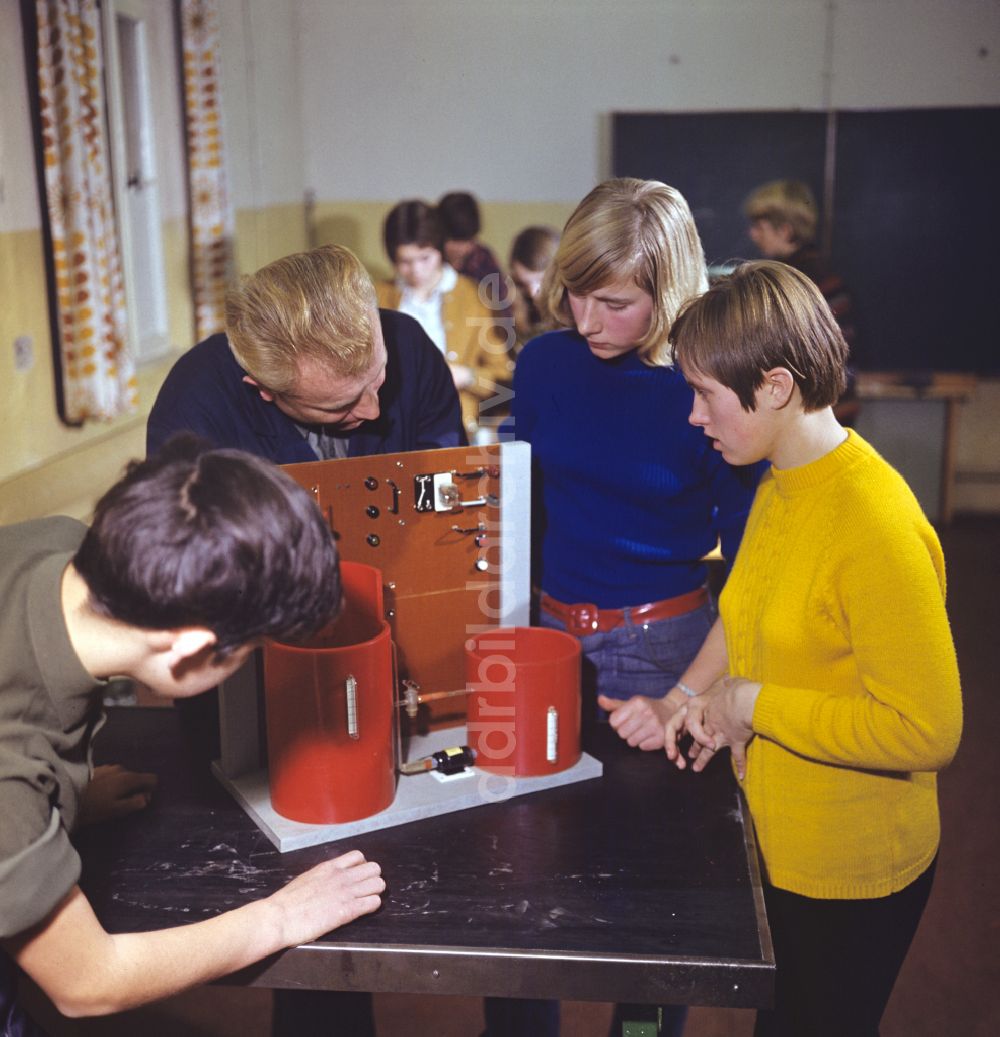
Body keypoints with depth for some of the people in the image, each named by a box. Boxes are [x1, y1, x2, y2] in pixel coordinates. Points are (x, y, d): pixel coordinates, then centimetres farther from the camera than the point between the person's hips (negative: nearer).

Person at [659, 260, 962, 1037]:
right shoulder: (779, 488, 0)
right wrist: (694, 697, 0)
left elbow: (926, 730, -29)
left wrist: (752, 704, -22)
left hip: (850, 871, -8)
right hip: (777, 841, 8)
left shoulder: (878, 525, -28)